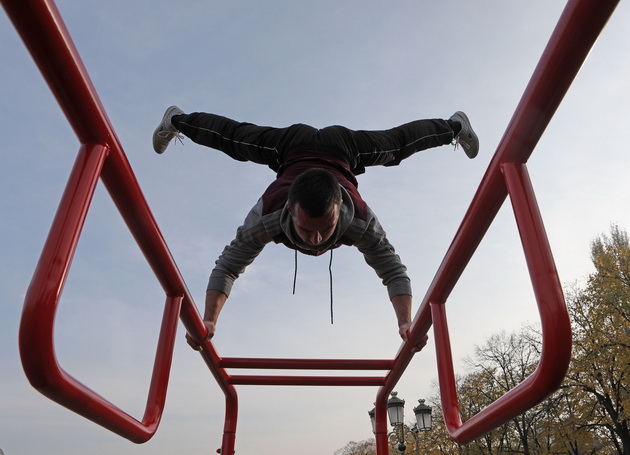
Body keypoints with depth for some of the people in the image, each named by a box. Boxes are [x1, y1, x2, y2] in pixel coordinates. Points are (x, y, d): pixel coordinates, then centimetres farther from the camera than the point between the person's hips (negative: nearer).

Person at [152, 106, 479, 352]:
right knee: (233, 136, 24)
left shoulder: (361, 221, -45)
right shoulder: (267, 215, -45)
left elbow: (394, 271, -35)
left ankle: (455, 125, 57)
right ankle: (176, 120, 55)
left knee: (398, 142, 25)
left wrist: (406, 322, -48)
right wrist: (208, 320, -48)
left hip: (343, 147, 0)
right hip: (291, 146, 0)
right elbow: (227, 267, -36)